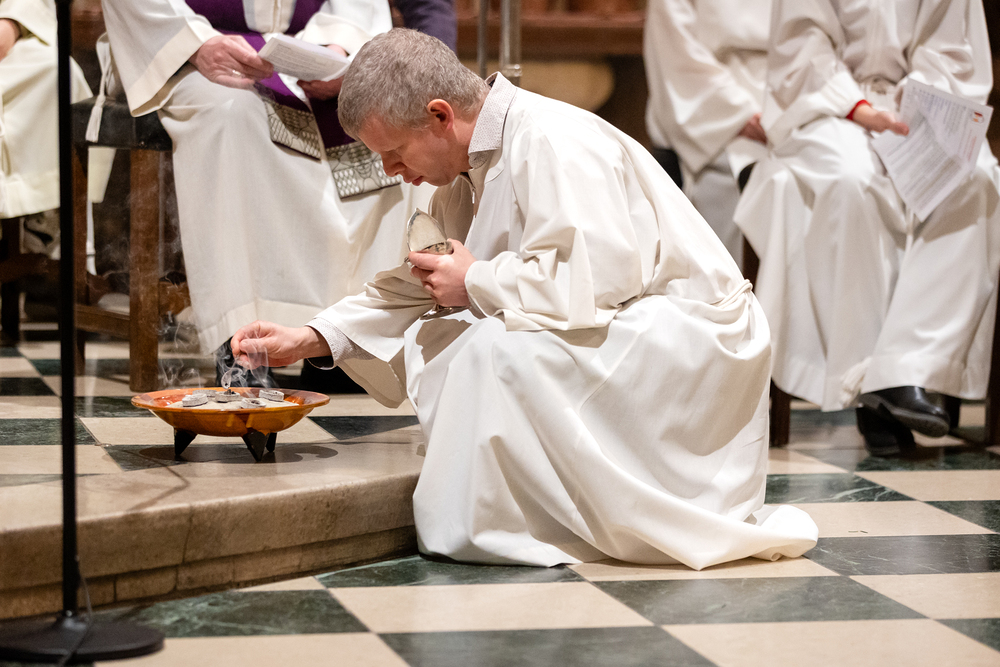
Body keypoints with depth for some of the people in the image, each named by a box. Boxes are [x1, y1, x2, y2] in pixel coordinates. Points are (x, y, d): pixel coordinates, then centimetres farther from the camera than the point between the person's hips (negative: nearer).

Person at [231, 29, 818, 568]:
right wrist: (311, 340, 10)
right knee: (436, 347, 5)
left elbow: (591, 276, -31)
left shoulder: (552, 141, -20)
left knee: (498, 349, -29)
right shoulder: (468, 174, 10)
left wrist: (477, 282, -17)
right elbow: (415, 288, 20)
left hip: (690, 334, -10)